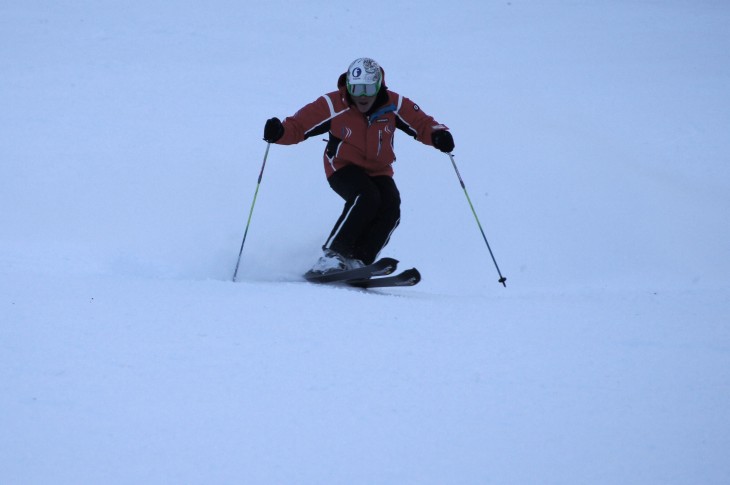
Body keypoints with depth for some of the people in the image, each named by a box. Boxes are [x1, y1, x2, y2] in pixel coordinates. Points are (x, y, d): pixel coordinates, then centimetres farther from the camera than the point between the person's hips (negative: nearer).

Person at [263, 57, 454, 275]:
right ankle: (332, 256, -30)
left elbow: (422, 123, -4)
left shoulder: (393, 104, -11)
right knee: (366, 198, -32)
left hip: (378, 172, 4)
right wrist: (279, 132, -38)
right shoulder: (333, 105, -18)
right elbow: (299, 126, -17)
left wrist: (438, 135, -27)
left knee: (390, 208, -24)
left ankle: (355, 262, -21)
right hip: (344, 168, -4)